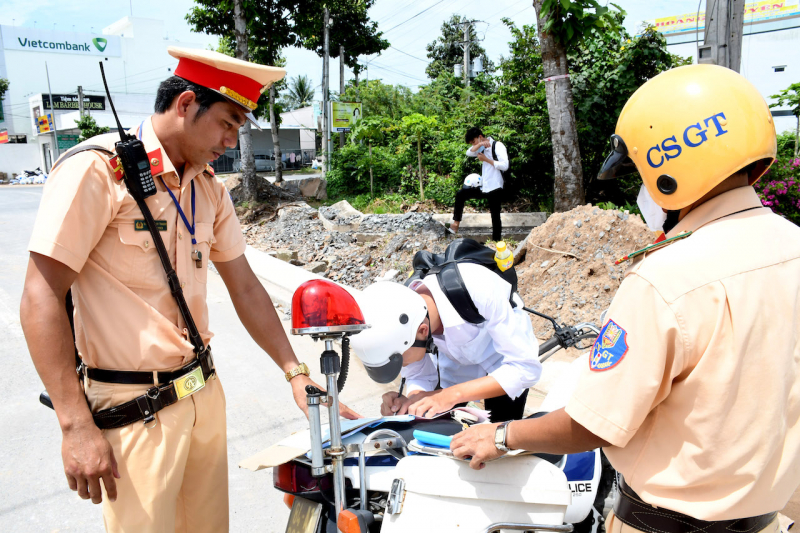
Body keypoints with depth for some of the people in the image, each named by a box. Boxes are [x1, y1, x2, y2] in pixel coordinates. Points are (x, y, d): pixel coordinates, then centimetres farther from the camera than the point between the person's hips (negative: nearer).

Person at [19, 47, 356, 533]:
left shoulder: (210, 188, 8)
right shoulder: (97, 169, -13)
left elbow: (245, 287, 12)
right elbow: (42, 298, -15)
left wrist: (295, 371, 8)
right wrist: (76, 425, -18)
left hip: (204, 391, 7)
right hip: (132, 409, -6)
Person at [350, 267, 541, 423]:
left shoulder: (480, 290, -43)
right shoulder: (399, 327, -29)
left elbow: (526, 367, -39)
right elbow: (419, 377, -13)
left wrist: (452, 395, -47)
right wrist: (412, 401, -36)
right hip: (455, 365, 3)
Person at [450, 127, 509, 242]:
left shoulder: (497, 146, -10)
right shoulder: (482, 148, 14)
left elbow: (504, 166, -21)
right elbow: (469, 153, -4)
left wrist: (486, 159, -17)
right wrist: (479, 145, -19)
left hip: (495, 188, -7)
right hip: (483, 187, 7)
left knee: (495, 216, 0)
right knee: (460, 194, 2)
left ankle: (496, 242, 8)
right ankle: (456, 223, 4)